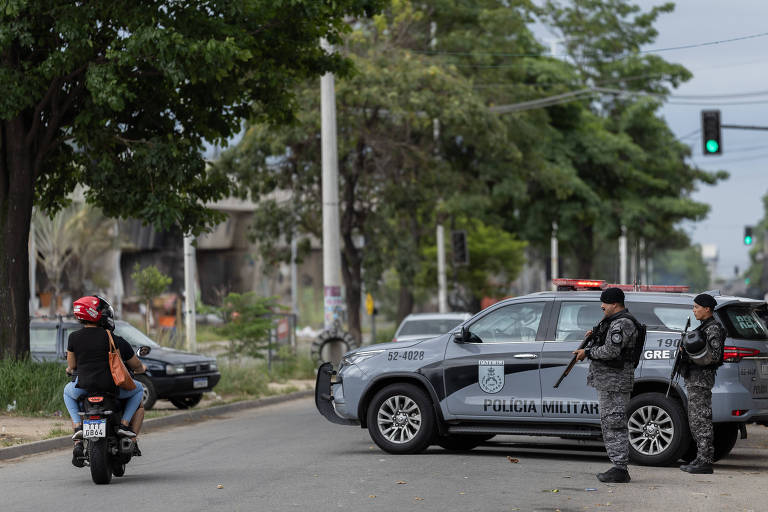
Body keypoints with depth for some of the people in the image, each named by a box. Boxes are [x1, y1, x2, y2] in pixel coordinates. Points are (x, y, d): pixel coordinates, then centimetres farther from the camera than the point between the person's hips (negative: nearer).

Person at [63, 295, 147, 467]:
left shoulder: (74, 337, 5)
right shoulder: (115, 340, 2)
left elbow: (72, 365, 15)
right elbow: (136, 366, 13)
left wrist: (70, 369, 41)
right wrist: (142, 368, 38)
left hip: (84, 387, 2)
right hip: (112, 388, -2)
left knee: (68, 390, 37)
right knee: (138, 388, 26)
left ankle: (78, 426, 14)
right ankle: (124, 423, 7)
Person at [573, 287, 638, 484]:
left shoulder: (622, 323, -16)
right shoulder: (613, 321, 18)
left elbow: (611, 351, -24)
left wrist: (587, 352, -13)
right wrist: (595, 336, 13)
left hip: (615, 381, -11)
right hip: (607, 381, 11)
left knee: (615, 423, -10)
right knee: (608, 423, 14)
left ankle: (620, 470, -10)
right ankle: (618, 467, 18)